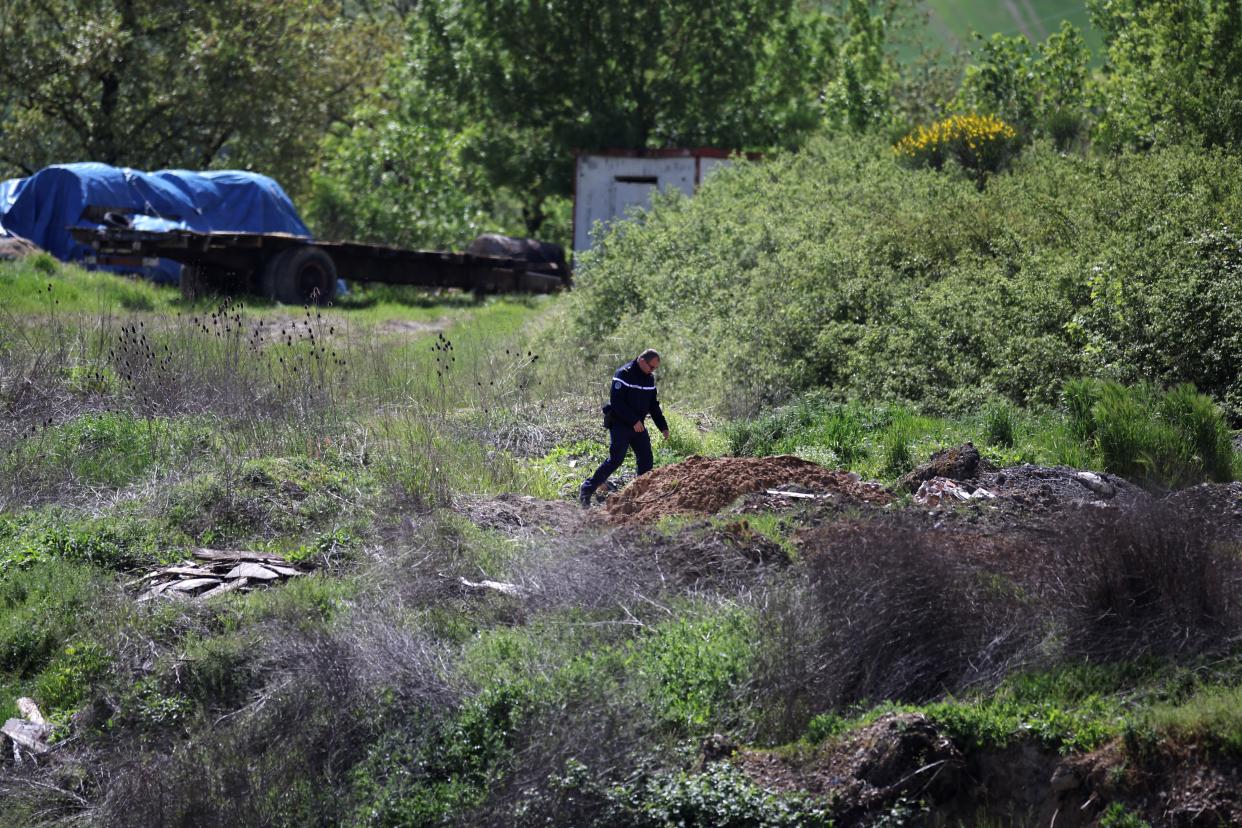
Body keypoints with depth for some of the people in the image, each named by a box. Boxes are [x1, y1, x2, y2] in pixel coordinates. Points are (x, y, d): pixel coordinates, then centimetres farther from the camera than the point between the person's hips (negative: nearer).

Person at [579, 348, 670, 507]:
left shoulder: (649, 379, 11)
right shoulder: (624, 374, -14)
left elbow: (653, 405, 19)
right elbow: (617, 401, -20)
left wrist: (663, 427, 10)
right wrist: (634, 421, -22)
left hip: (638, 426, 8)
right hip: (620, 424, -8)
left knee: (646, 460, 1)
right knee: (615, 459, -13)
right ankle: (587, 489, -6)